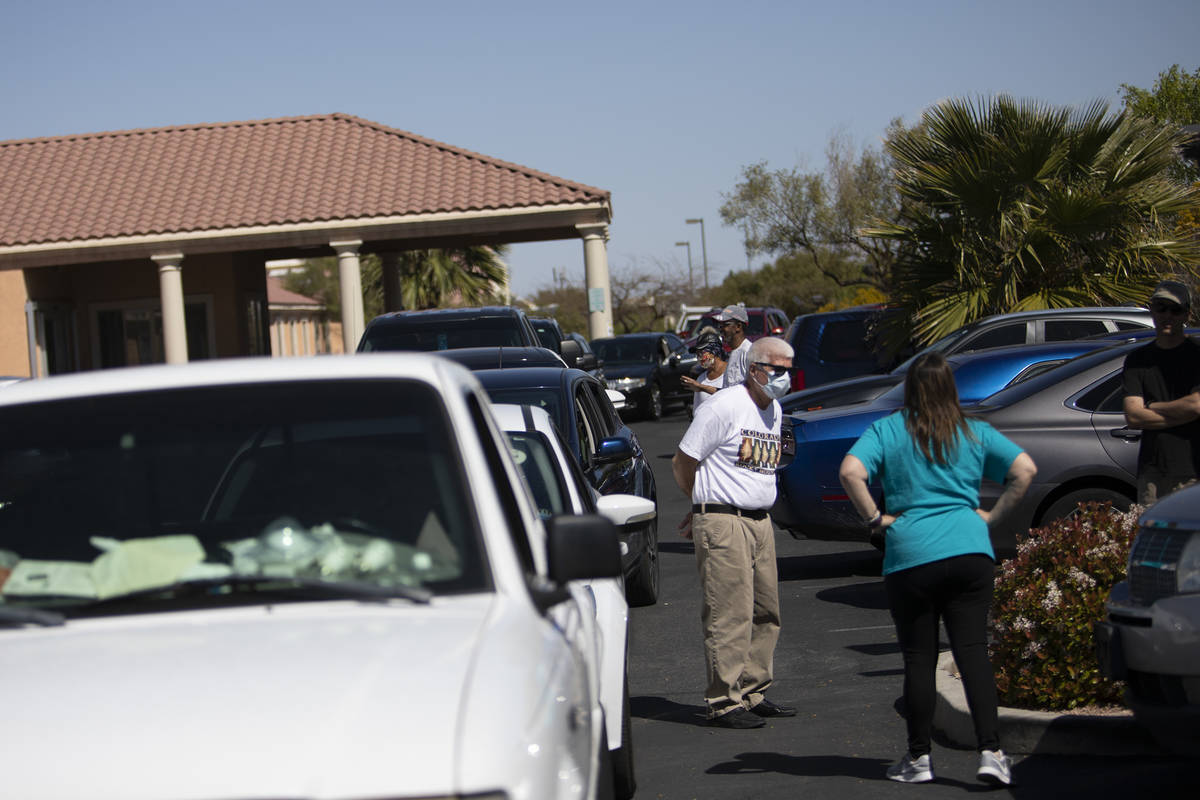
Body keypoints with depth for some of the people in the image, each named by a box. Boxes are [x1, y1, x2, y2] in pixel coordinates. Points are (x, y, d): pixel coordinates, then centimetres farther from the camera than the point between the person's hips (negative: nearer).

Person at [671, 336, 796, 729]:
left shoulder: (774, 411, 15)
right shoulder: (723, 407, -12)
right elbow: (682, 463, -8)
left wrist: (702, 510, 18)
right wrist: (705, 508, 9)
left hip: (760, 521, 8)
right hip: (723, 524, -8)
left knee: (766, 614, 11)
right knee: (729, 615, -9)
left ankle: (752, 693, 20)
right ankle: (724, 702, -5)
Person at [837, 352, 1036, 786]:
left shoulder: (887, 431, 2)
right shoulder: (974, 433, 10)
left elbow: (850, 472, -13)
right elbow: (1025, 469, 5)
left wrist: (875, 518, -3)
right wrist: (993, 515, 9)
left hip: (911, 555, -2)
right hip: (970, 551, 2)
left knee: (919, 658, 6)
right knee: (973, 651, 1)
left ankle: (919, 757, 13)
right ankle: (991, 752, -8)